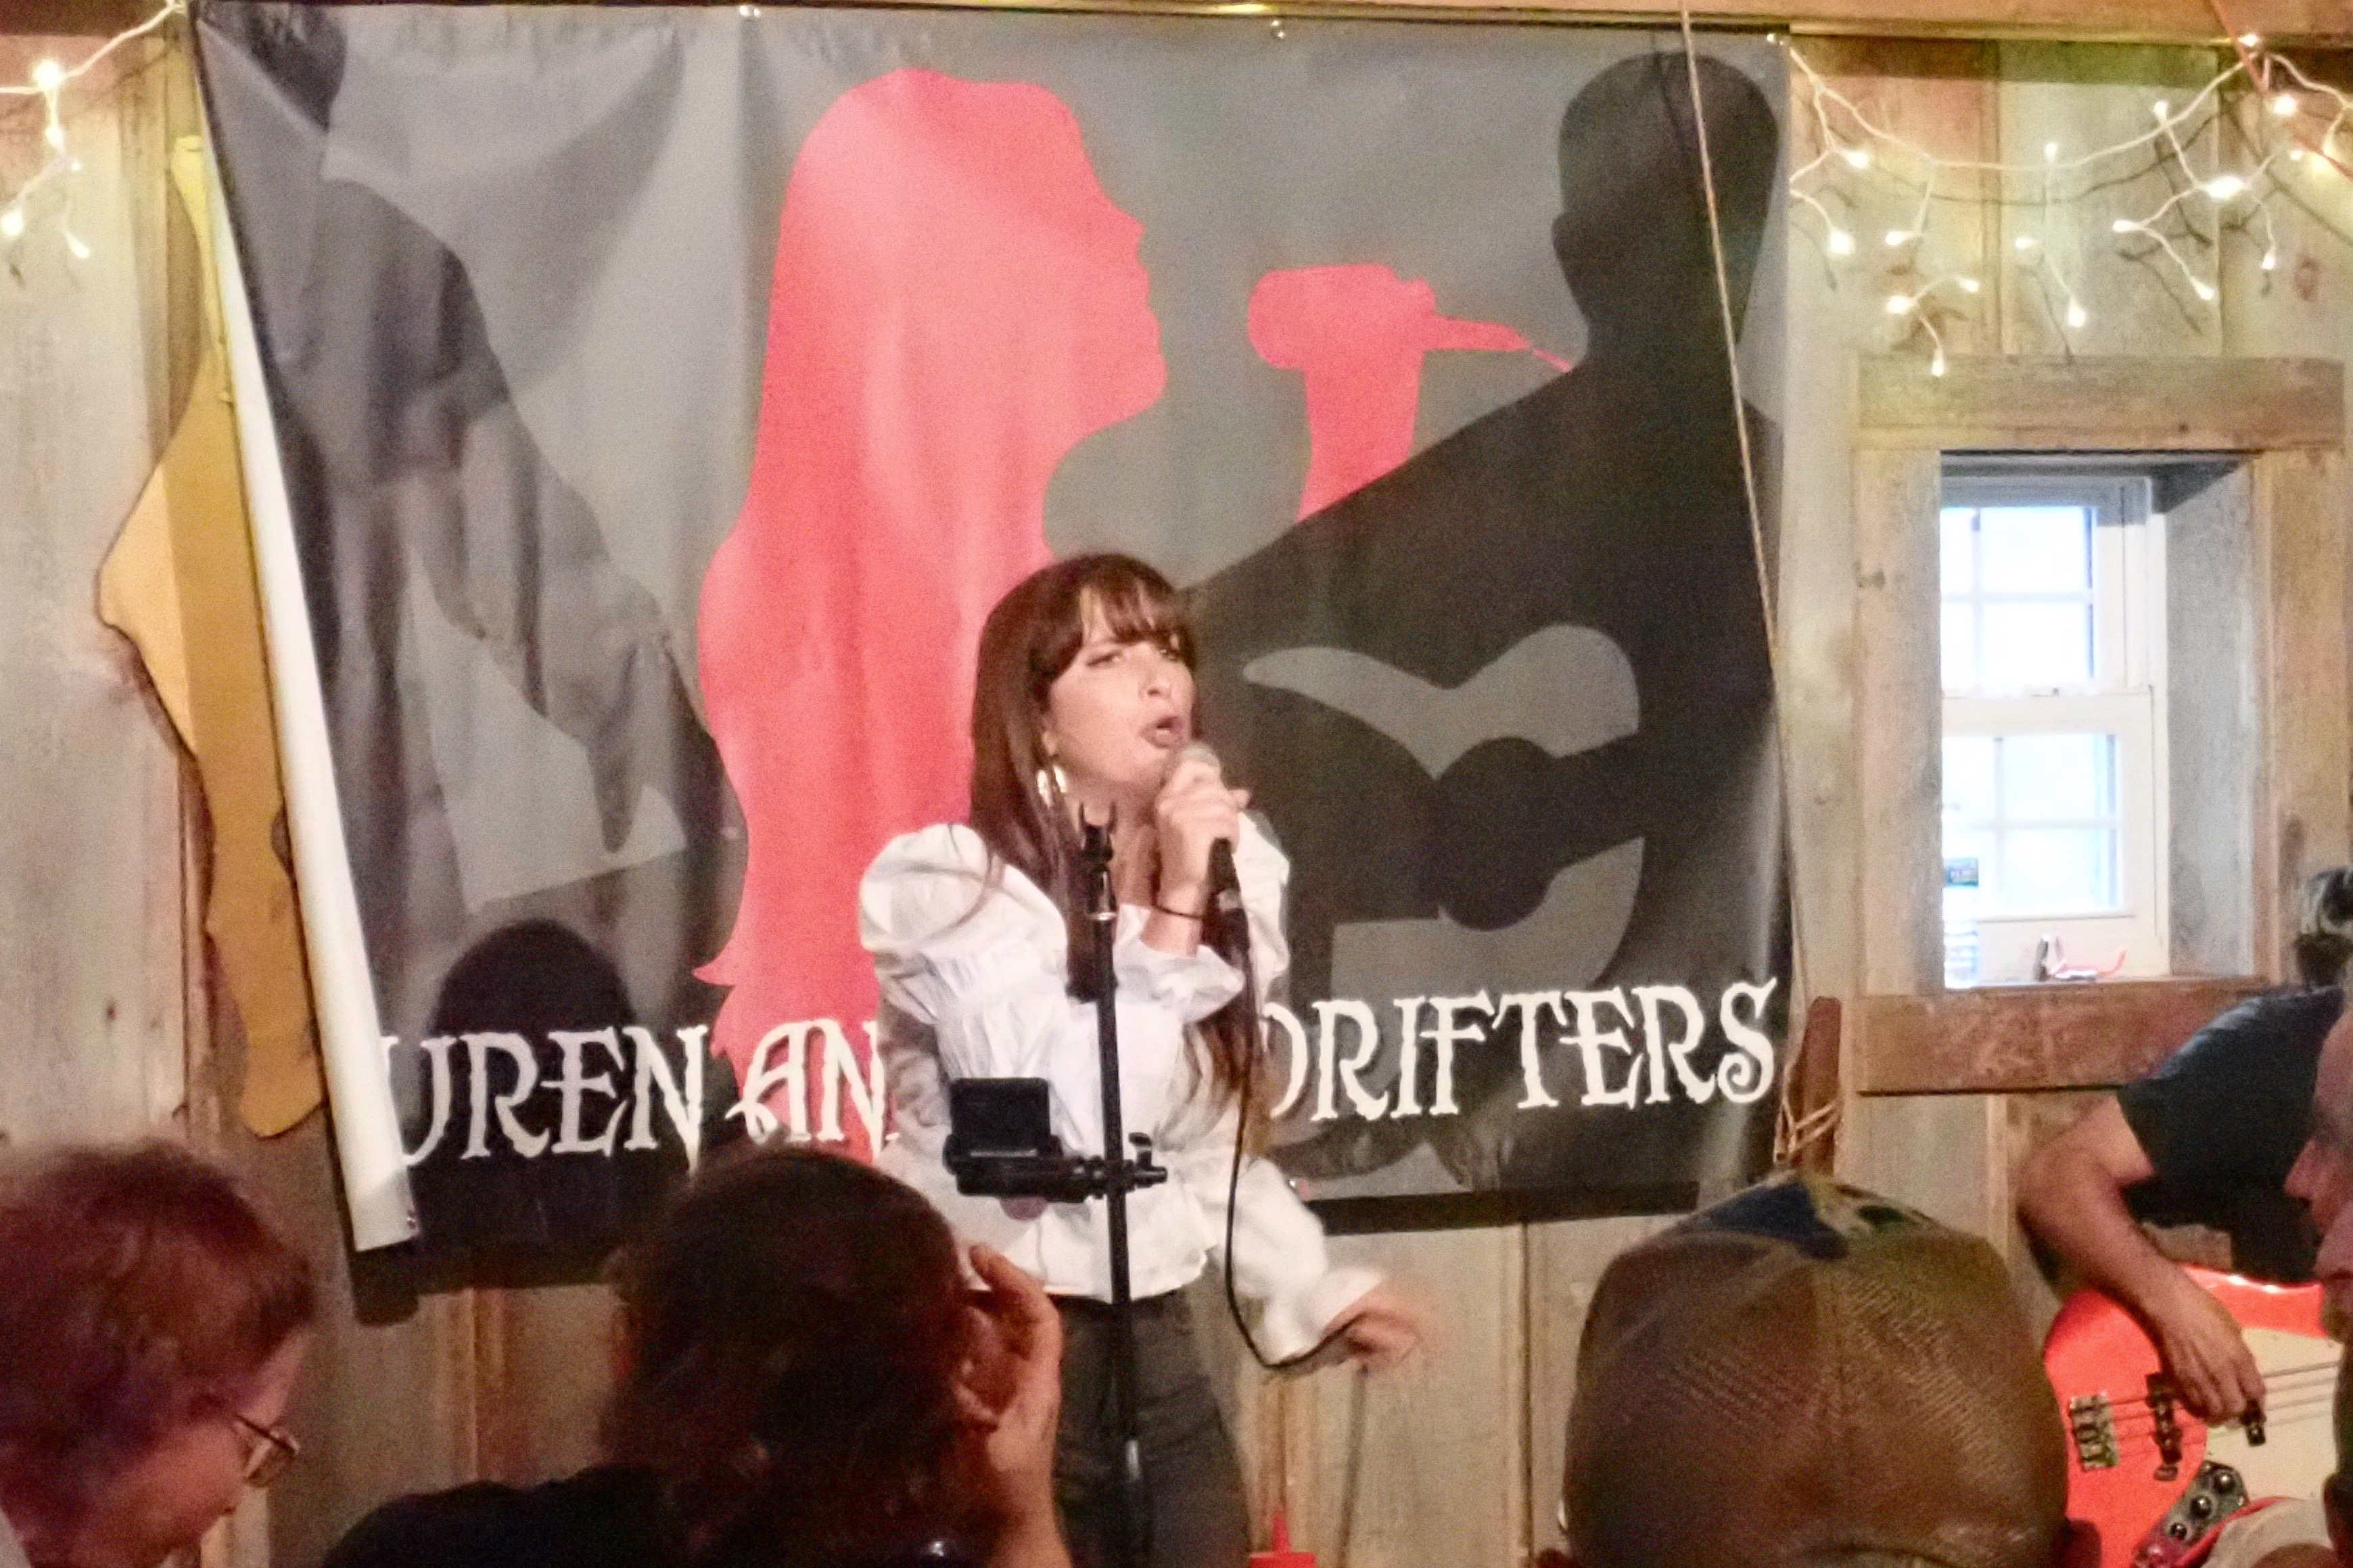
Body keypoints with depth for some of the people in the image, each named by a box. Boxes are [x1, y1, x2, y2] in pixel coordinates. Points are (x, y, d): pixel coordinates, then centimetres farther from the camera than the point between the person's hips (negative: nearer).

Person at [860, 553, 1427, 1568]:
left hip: (1152, 1344, 6)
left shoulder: (1228, 872, 6)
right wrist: (1172, 911, -23)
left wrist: (1314, 1289, 10)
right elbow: (1079, 1132, -26)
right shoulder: (950, 884, -15)